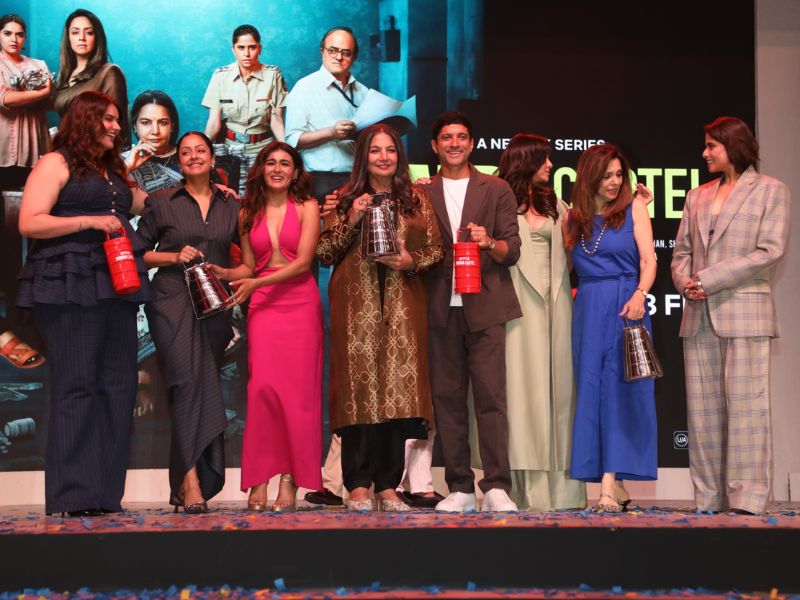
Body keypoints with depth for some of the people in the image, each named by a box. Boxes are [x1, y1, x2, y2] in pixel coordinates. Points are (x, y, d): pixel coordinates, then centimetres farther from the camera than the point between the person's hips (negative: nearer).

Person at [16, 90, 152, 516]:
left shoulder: (113, 172, 25)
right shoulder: (55, 164, 2)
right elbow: (29, 223, -8)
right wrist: (90, 221, -14)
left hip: (115, 288, 8)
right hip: (71, 288, -7)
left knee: (118, 385, 2)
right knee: (76, 386, -9)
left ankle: (106, 491, 5)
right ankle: (75, 494, -8)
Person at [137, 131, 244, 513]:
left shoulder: (232, 206, 15)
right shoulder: (161, 203, 8)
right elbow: (140, 252, 9)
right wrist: (175, 256, -6)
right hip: (173, 303, -3)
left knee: (204, 387, 2)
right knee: (190, 379, -20)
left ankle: (183, 484, 8)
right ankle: (191, 479, -24)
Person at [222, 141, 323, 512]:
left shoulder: (307, 208, 5)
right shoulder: (248, 214, 13)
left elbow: (302, 262, -5)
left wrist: (256, 283, -12)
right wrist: (223, 273, -1)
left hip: (300, 301, -1)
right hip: (262, 304, 2)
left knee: (298, 389, -5)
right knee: (263, 385, -12)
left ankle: (290, 481, -3)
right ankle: (260, 479, -9)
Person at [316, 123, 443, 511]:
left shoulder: (416, 199, 13)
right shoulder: (347, 199, 11)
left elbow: (436, 248, 11)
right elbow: (323, 253, 7)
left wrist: (411, 261, -8)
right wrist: (351, 221, -5)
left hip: (402, 306, 1)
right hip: (357, 305, -1)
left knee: (398, 388, -3)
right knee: (359, 389, -7)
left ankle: (388, 485, 3)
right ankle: (358, 485, -4)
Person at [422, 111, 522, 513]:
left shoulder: (496, 190, 11)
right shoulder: (423, 194, 15)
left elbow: (512, 250, 6)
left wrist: (489, 242, -14)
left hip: (485, 306, -2)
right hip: (441, 309, 2)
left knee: (491, 397, -10)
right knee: (447, 398, 1)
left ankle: (496, 487, -10)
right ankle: (459, 488, 6)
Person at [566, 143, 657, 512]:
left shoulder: (633, 208, 6)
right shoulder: (575, 218, 13)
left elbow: (649, 260, -5)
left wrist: (639, 295, -19)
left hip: (626, 305, -3)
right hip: (587, 309, 3)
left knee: (620, 387, -10)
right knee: (590, 388, 0)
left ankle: (610, 482, -15)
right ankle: (614, 485, 5)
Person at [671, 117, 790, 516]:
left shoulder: (770, 191, 3)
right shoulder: (697, 197, 20)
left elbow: (770, 252, -7)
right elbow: (681, 251, 18)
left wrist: (709, 280, -12)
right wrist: (685, 281, -6)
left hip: (743, 313, -5)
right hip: (699, 316, 5)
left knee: (744, 407, -7)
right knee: (703, 410, 4)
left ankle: (747, 500, -4)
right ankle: (709, 500, 8)